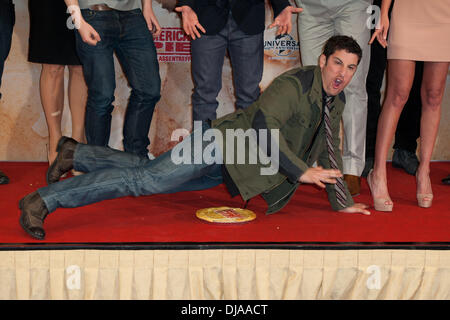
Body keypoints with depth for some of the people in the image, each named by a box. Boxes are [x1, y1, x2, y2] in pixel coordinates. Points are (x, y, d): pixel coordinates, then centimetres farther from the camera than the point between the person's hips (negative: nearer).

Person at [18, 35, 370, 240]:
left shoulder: (337, 102, 9)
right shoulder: (294, 84, -18)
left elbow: (329, 152, 18)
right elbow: (264, 123, -31)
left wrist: (343, 202, 12)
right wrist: (301, 170, -33)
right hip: (219, 145, -8)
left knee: (145, 173, 12)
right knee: (146, 178, -17)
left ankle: (75, 153, 26)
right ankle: (43, 201, -16)